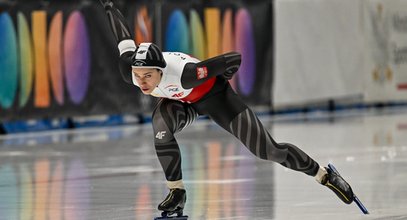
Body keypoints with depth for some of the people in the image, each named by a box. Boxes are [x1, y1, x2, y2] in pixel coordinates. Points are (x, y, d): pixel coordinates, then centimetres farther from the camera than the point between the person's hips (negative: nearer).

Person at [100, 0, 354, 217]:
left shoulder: (183, 73, -46)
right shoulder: (129, 69, -31)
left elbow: (234, 59, -37)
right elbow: (125, 37, -11)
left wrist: (222, 80, -14)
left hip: (213, 95, -4)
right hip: (180, 101, 4)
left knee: (266, 150, -3)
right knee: (161, 126, -29)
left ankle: (325, 175, 17)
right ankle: (177, 193, -12)